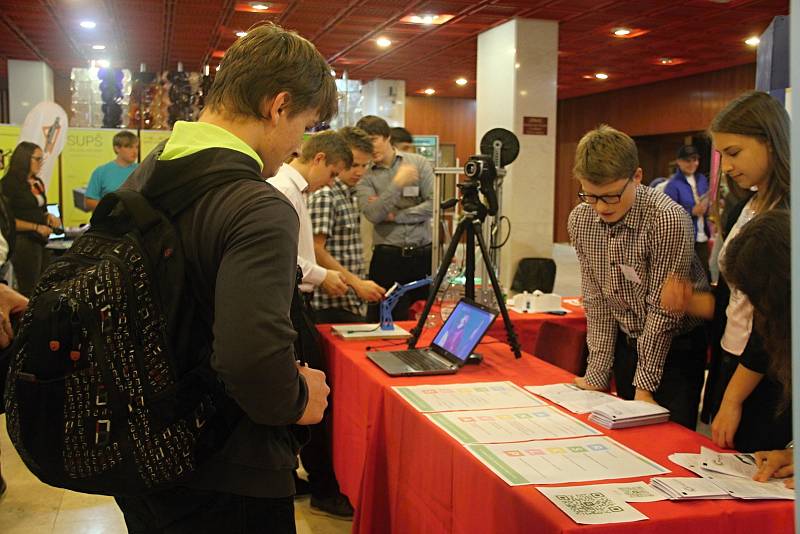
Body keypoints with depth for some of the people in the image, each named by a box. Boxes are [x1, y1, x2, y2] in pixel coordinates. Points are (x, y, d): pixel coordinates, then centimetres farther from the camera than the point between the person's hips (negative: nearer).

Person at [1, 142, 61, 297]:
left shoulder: (38, 183, 13)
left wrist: (49, 217, 6)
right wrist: (36, 227, -17)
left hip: (41, 241, 7)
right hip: (24, 242, -7)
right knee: (29, 291, -3)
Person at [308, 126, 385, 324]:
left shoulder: (350, 195, 13)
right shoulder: (324, 195, -14)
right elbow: (316, 250, -20)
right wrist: (357, 283, -22)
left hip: (353, 303, 9)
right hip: (333, 305, -9)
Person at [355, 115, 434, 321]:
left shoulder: (419, 163, 5)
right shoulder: (365, 177, 4)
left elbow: (433, 204, -5)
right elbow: (373, 214, -12)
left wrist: (394, 216, -6)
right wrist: (398, 183, -15)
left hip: (424, 255, 1)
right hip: (388, 257, 0)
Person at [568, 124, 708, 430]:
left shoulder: (668, 219, -25)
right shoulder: (580, 220, -8)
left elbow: (663, 309, -21)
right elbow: (596, 301, -2)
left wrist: (644, 385, -17)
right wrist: (597, 374, -4)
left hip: (673, 344, -4)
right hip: (627, 342, 5)